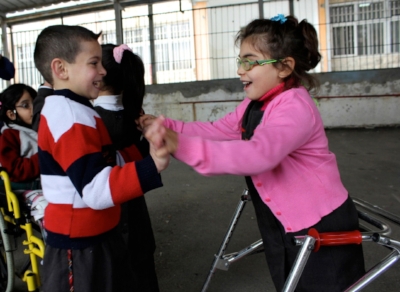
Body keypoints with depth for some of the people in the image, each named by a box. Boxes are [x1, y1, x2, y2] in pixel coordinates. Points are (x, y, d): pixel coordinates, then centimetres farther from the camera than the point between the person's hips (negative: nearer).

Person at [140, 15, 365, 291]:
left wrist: (181, 145, -52)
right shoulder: (254, 104, 5)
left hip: (323, 228, -8)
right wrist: (166, 126, -7)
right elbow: (217, 130, 5)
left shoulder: (295, 107, -27)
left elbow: (258, 154, -43)